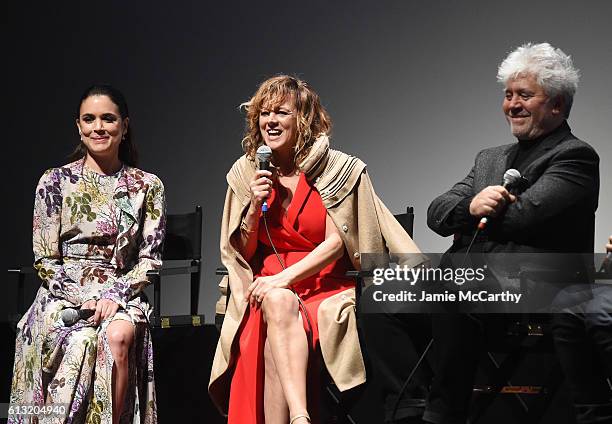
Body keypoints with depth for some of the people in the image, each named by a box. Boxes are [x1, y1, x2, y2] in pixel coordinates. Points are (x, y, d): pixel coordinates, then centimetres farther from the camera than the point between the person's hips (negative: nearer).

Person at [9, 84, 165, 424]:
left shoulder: (147, 186, 9)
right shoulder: (55, 182, 6)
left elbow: (150, 258, 6)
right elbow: (45, 260, 3)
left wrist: (115, 295, -12)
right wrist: (83, 298, -12)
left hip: (121, 297, 1)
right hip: (64, 296, -1)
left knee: (118, 336, -34)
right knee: (84, 342, -34)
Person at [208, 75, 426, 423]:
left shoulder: (338, 170, -2)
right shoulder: (246, 173, 10)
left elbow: (336, 242, -8)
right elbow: (243, 253, 12)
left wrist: (285, 277, -20)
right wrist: (256, 206, -6)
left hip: (327, 289, -2)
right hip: (268, 288, 2)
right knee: (279, 302, -36)